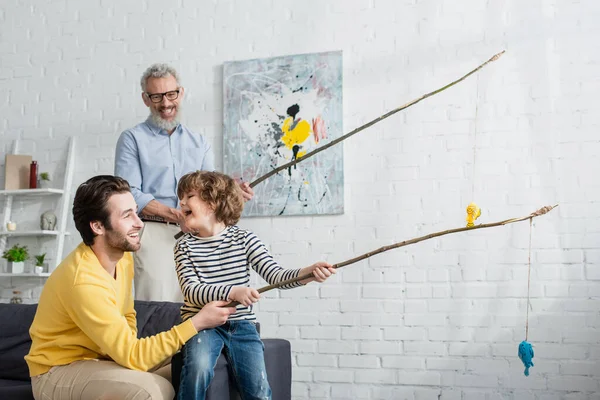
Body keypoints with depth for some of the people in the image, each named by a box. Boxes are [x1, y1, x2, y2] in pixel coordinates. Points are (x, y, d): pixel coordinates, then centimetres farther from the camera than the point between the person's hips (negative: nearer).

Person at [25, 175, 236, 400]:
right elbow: (132, 356, -30)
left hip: (99, 358, 8)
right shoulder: (84, 281, -30)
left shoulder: (123, 256, -3)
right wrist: (197, 323, -28)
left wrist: (129, 352, -8)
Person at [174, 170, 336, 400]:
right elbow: (191, 291, -14)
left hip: (241, 324, 1)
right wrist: (232, 292, -31)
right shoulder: (185, 245, 0)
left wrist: (308, 273, -28)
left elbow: (275, 276, -8)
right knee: (199, 367, -30)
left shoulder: (244, 239, 0)